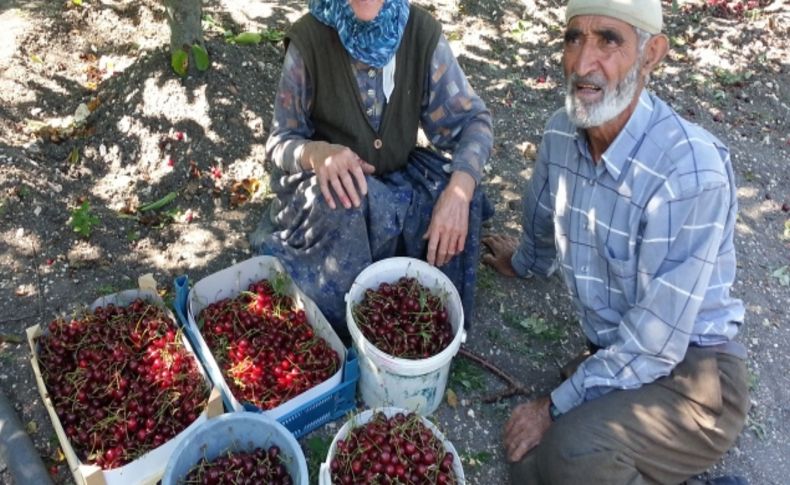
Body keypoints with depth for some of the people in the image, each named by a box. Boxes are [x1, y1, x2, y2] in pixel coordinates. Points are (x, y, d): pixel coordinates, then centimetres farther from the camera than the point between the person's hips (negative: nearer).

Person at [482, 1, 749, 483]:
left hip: (692, 373, -5)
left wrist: (554, 406, -14)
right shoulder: (562, 133, -6)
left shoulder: (693, 171, -27)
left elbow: (654, 345, -23)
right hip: (614, 354, 6)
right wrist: (525, 262, 36)